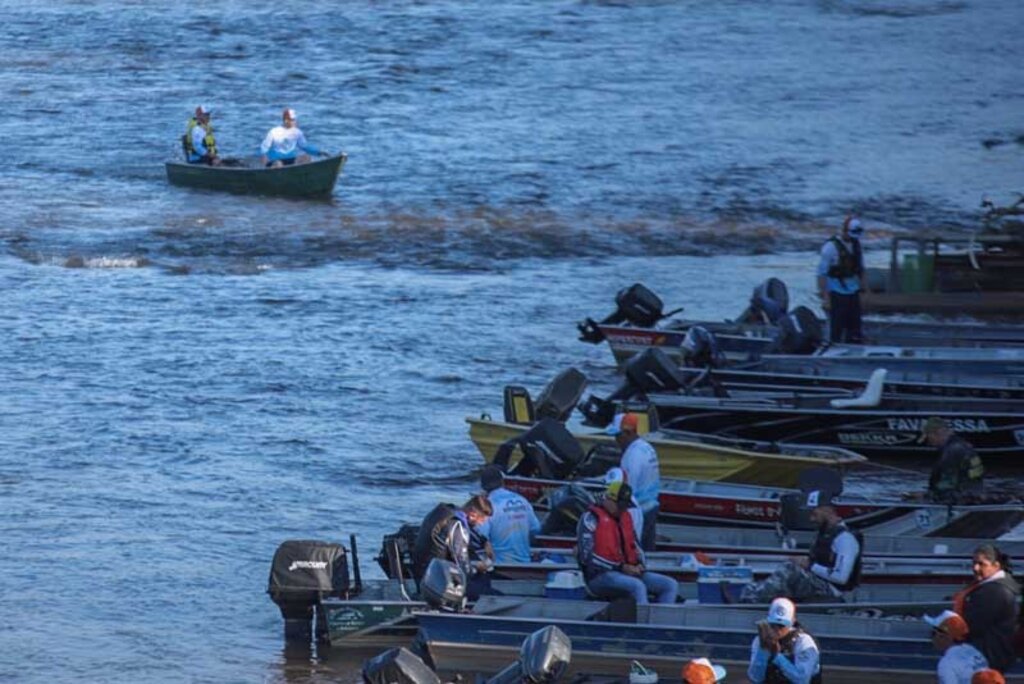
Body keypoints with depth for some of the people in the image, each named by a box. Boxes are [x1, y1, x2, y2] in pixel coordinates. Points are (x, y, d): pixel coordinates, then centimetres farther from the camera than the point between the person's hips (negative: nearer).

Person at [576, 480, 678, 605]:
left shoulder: (625, 519, 18)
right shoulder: (591, 518, -5)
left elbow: (635, 548, 26)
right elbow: (586, 556, -14)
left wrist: (639, 565, 1)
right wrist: (621, 568, -16)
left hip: (628, 572, 8)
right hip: (600, 576, -8)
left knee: (671, 585, -8)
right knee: (638, 586, -35)